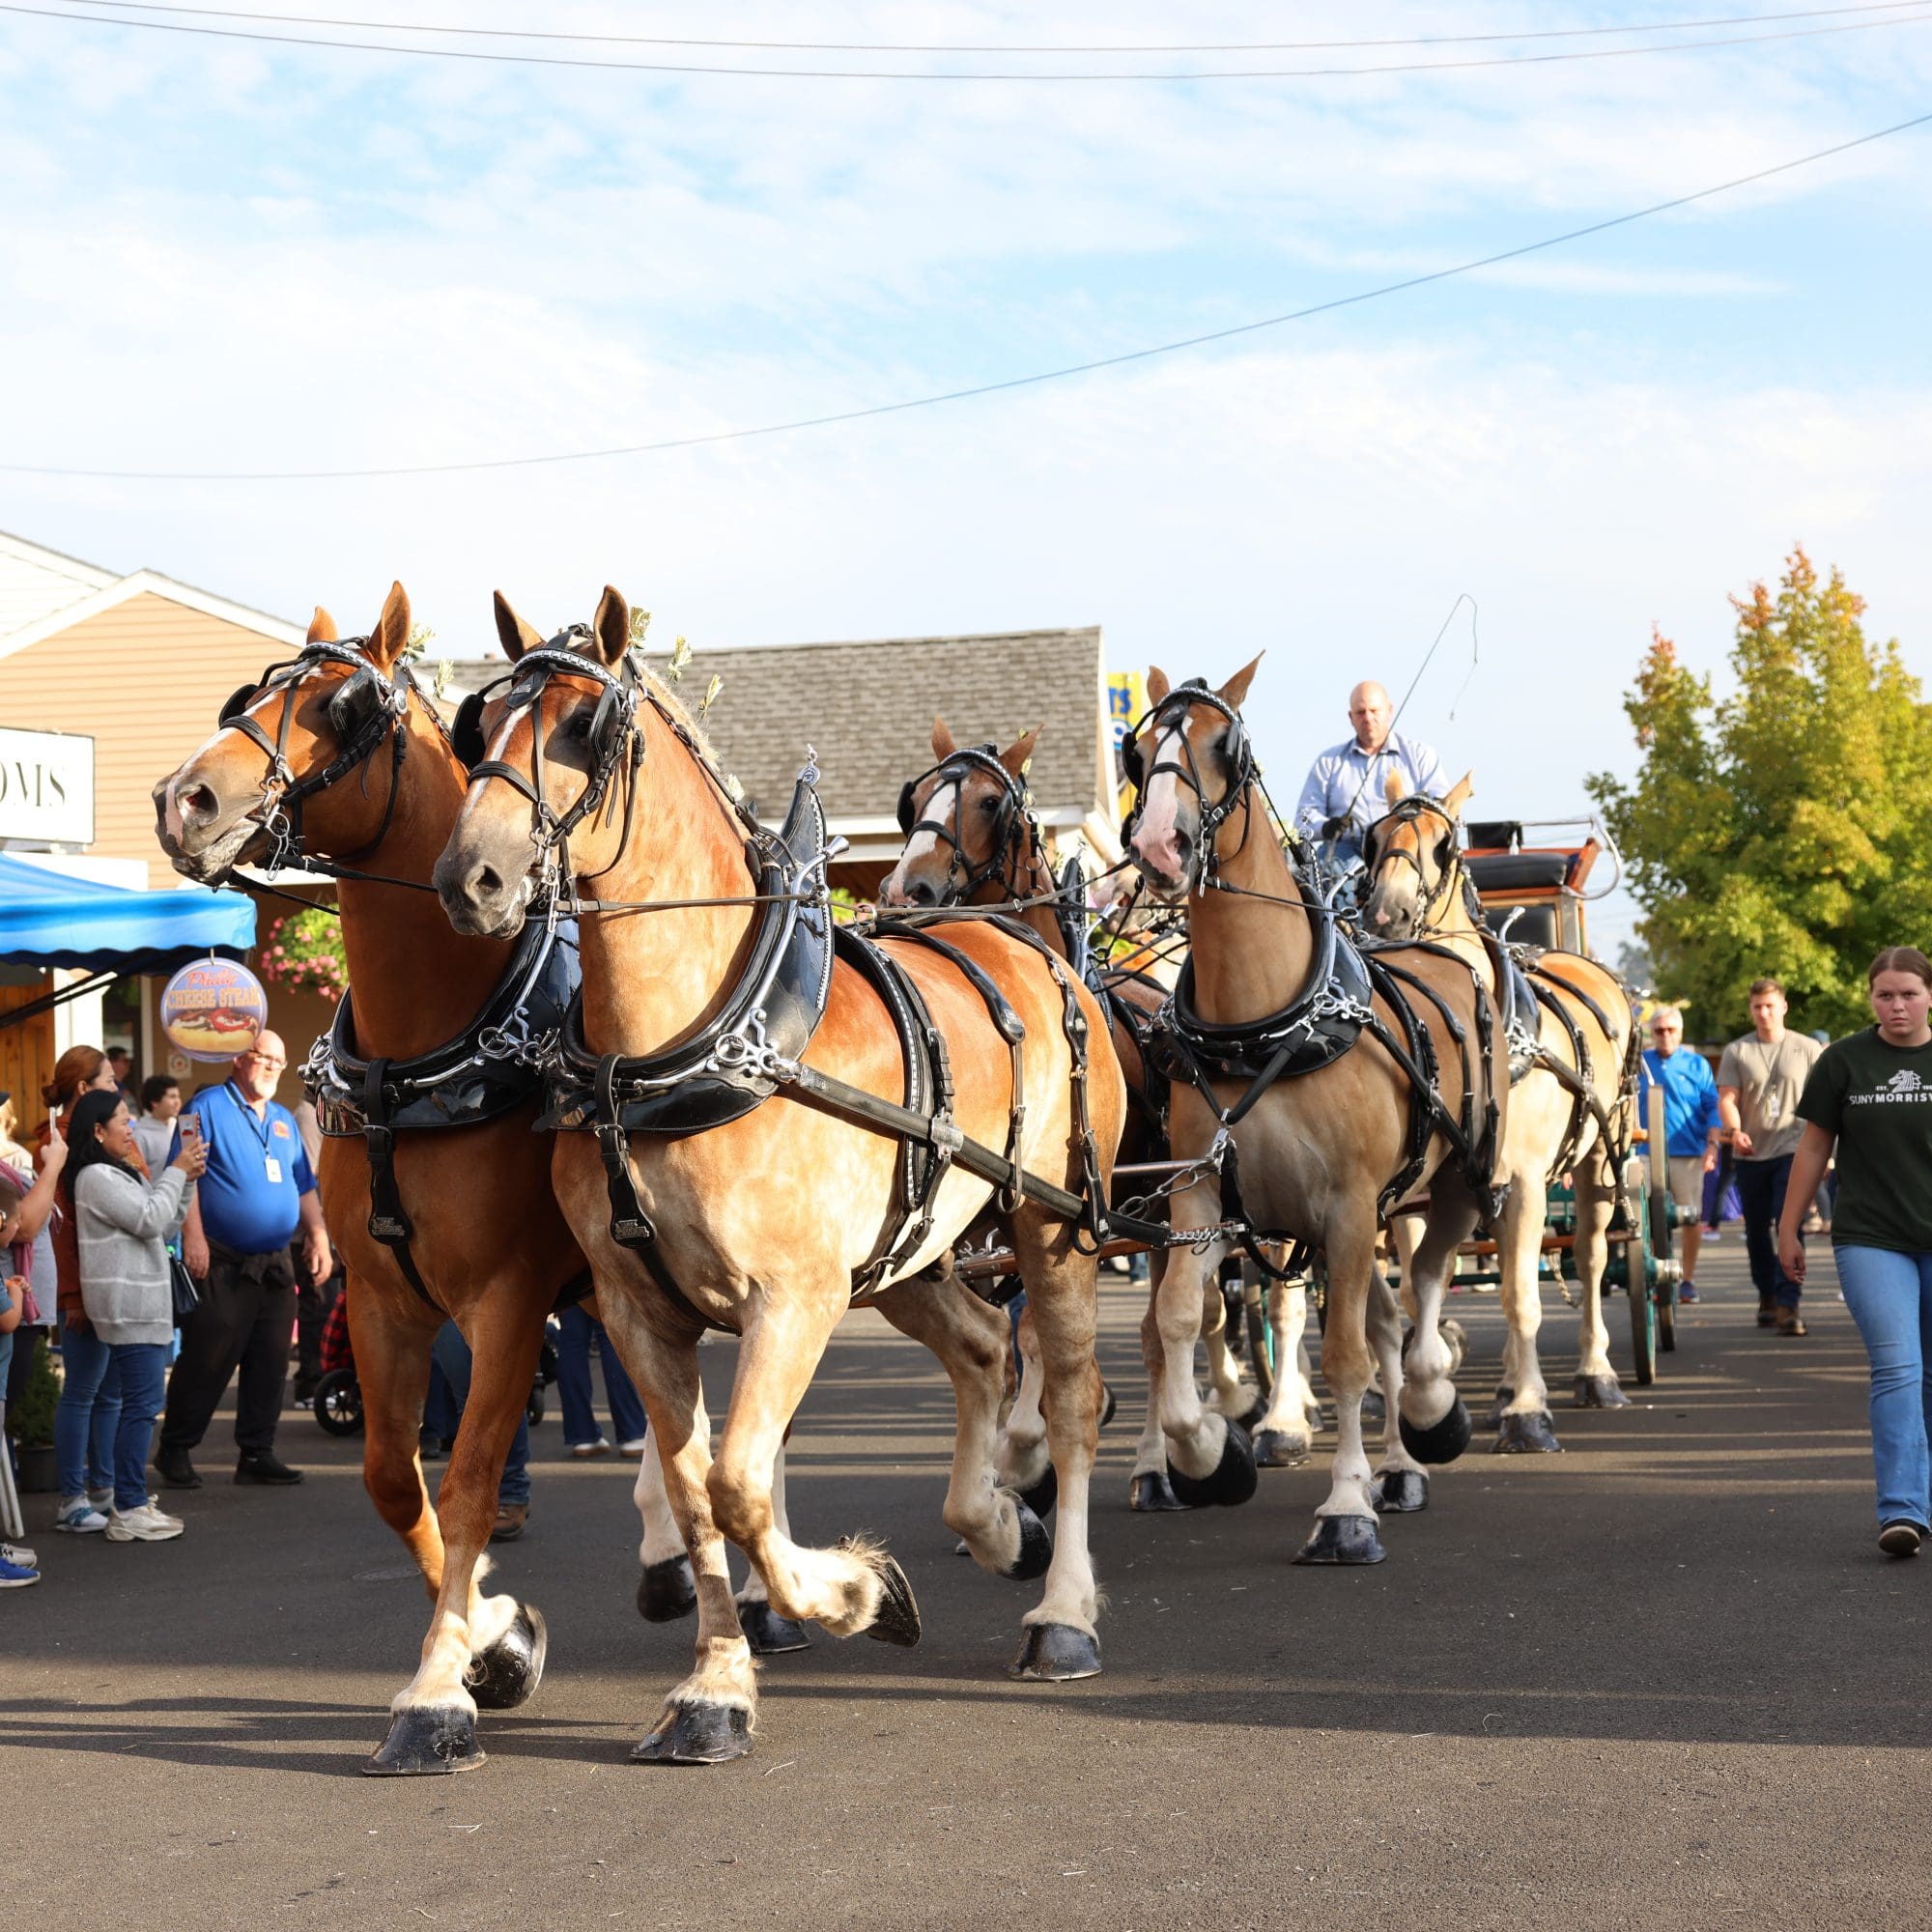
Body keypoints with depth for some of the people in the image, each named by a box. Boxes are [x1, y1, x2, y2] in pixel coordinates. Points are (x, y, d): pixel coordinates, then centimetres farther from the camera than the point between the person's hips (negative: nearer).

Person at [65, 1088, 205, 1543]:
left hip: (143, 1302, 10)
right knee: (142, 1404, -11)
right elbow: (151, 1220, -17)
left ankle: (132, 1503, 15)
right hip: (128, 1304, -10)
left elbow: (167, 1228, 19)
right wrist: (176, 1171, -7)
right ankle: (127, 1513, -10)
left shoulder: (124, 1174, 19)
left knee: (138, 1405, 11)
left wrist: (187, 1180, 8)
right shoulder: (96, 1177, -12)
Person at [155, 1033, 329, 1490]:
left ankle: (257, 1453, 12)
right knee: (206, 1361, -4)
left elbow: (303, 1186, 24)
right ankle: (175, 1452, 7)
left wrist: (317, 1235, 13)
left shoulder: (283, 1119, 18)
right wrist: (192, 1236, -19)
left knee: (270, 1363, 5)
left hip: (276, 1264, 7)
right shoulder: (208, 1107, -4)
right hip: (223, 1264, -7)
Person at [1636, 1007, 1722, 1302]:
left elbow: (1712, 1108, 4)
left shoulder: (1697, 1064, 7)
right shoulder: (1640, 1063, 9)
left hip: (1688, 1152, -1)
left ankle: (1688, 1279, 11)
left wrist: (1712, 1144, -6)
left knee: (1691, 1217, 0)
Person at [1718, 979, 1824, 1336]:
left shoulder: (1807, 1049, 4)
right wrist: (1734, 1130, -20)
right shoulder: (1736, 1052, 6)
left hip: (1792, 1150, -3)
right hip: (1751, 1154, 3)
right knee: (1757, 1230, 11)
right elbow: (1727, 1097, -1)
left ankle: (1788, 1303, -17)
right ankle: (1767, 1296, 27)